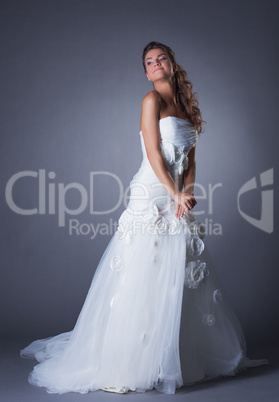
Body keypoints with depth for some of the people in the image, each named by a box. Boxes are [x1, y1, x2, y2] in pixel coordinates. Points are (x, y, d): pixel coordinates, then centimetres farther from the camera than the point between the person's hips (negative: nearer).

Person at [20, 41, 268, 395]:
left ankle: (184, 358, 25)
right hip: (152, 197, -7)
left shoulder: (185, 104, 18)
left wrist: (187, 192, -3)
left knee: (181, 281, 12)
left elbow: (190, 159, 13)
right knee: (144, 277, -8)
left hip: (177, 200, 7)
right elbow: (154, 154, -11)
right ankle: (123, 364, 0)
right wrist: (175, 193, -14)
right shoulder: (152, 100, -3)